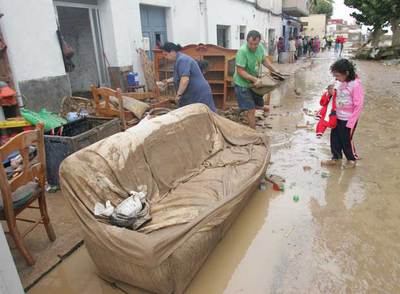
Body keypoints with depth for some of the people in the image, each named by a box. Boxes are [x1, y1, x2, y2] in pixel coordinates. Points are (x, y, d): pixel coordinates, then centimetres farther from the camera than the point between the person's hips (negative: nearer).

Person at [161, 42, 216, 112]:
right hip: (194, 94, 11)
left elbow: (185, 79, -29)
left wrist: (178, 94, -23)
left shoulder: (182, 60, -18)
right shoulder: (180, 58, 16)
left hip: (199, 94, -11)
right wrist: (170, 80, 28)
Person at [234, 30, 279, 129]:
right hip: (242, 84, -7)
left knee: (259, 104, 20)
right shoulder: (242, 51, -27)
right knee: (251, 110, -7)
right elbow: (240, 71, -28)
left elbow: (264, 59, 13)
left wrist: (275, 70, 5)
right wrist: (255, 79, -33)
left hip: (254, 82, 7)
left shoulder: (260, 47, -5)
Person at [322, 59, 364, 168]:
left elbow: (358, 106, -19)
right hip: (337, 117, 7)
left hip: (348, 119, -7)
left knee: (346, 140, 8)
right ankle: (336, 158, 35)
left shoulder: (355, 85, -20)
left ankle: (352, 159, 32)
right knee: (334, 138, 15)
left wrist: (351, 123, -18)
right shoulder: (340, 83, 0)